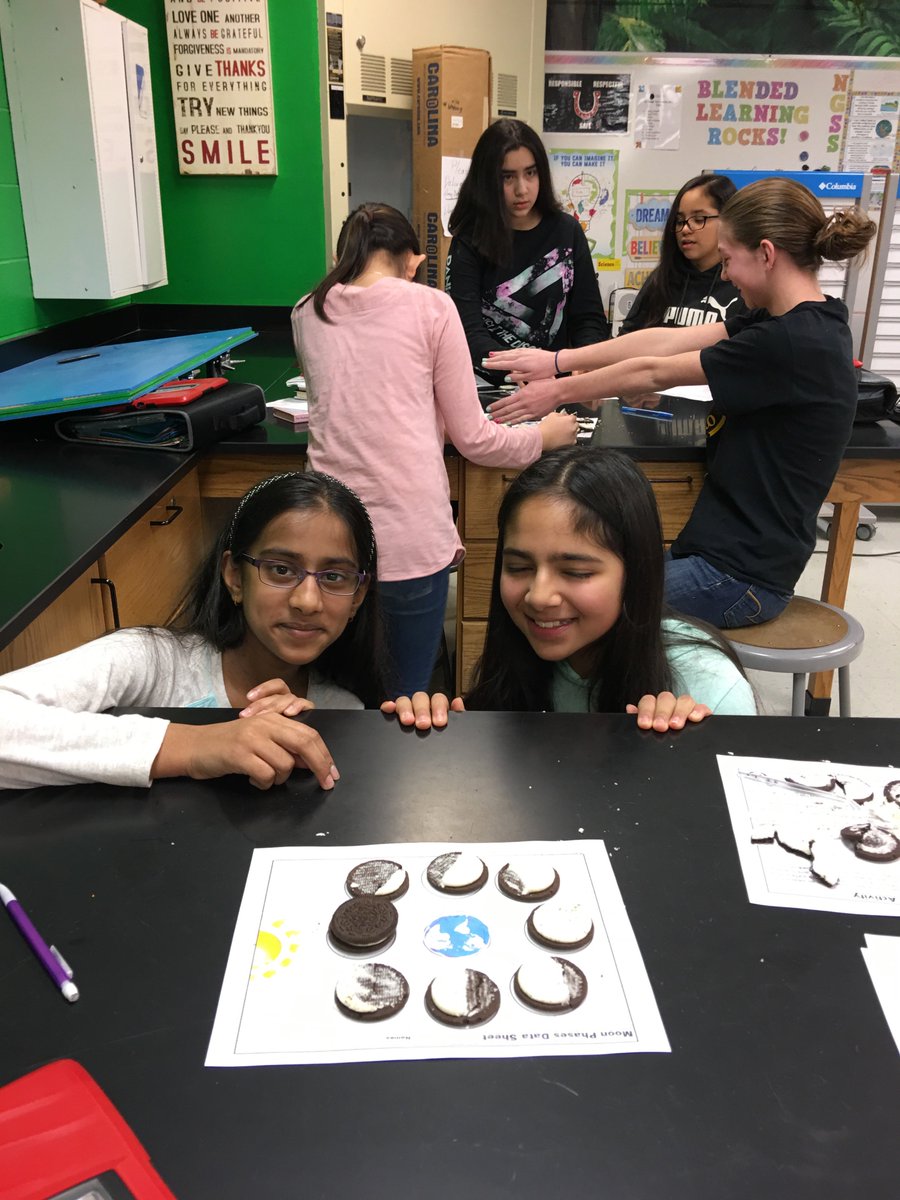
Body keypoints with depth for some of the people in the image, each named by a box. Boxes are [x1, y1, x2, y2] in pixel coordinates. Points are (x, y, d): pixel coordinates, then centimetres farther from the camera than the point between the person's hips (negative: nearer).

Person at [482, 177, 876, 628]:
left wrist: (558, 392, -1)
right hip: (730, 549, 9)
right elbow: (665, 341, 4)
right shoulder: (793, 321, 6)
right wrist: (558, 360, 4)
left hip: (740, 575, -9)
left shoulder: (797, 342, -23)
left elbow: (654, 372, -14)